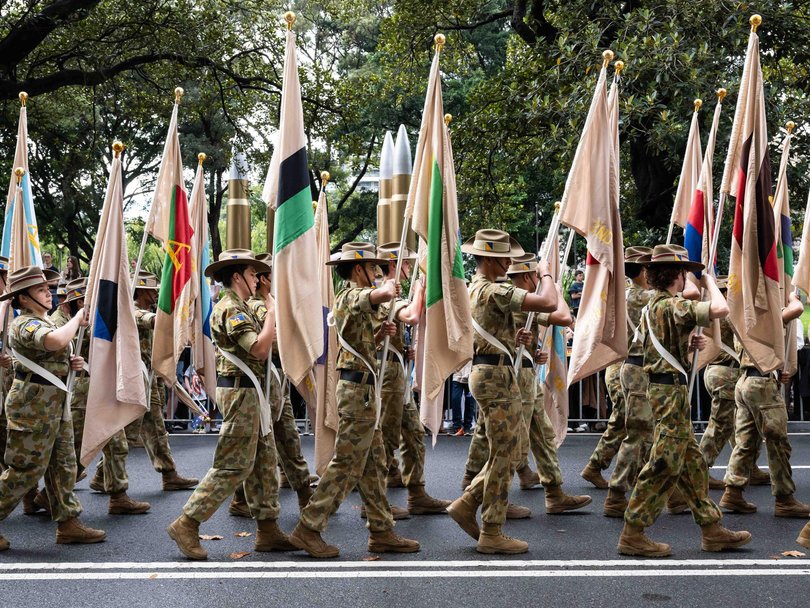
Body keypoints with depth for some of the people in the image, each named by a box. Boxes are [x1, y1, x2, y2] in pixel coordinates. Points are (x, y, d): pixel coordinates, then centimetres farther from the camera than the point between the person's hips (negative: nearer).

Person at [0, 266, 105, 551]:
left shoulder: (44, 322, 16)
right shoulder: (25, 324, -16)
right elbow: (56, 341, -38)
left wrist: (70, 364, 7)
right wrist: (77, 319, -21)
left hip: (54, 404, 10)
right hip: (33, 405, -10)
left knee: (63, 466, 10)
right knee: (26, 469, -4)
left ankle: (69, 523, 16)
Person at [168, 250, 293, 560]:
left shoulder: (240, 308, 18)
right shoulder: (230, 309, -15)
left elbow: (261, 347, 15)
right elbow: (259, 348, -24)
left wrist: (270, 314, 7)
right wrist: (272, 311, -14)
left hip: (251, 392, 10)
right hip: (240, 391, -10)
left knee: (264, 461, 11)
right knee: (234, 465, -8)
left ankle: (267, 529, 16)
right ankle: (187, 524, -4)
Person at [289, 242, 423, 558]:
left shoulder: (347, 298, 19)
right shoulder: (354, 295, -13)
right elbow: (385, 294, -36)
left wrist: (379, 333, 8)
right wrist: (388, 286, -15)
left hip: (361, 389, 10)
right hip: (359, 389, -10)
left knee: (373, 464, 12)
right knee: (346, 464, -6)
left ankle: (381, 532, 16)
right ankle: (308, 529, -2)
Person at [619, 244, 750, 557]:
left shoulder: (652, 306, 15)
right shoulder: (672, 306, -16)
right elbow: (720, 309, -28)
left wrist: (689, 345, 11)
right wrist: (709, 282, -8)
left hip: (660, 387, 11)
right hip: (671, 390, -11)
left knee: (691, 463, 13)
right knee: (664, 464, -7)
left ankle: (711, 528, 19)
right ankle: (633, 534, -4)